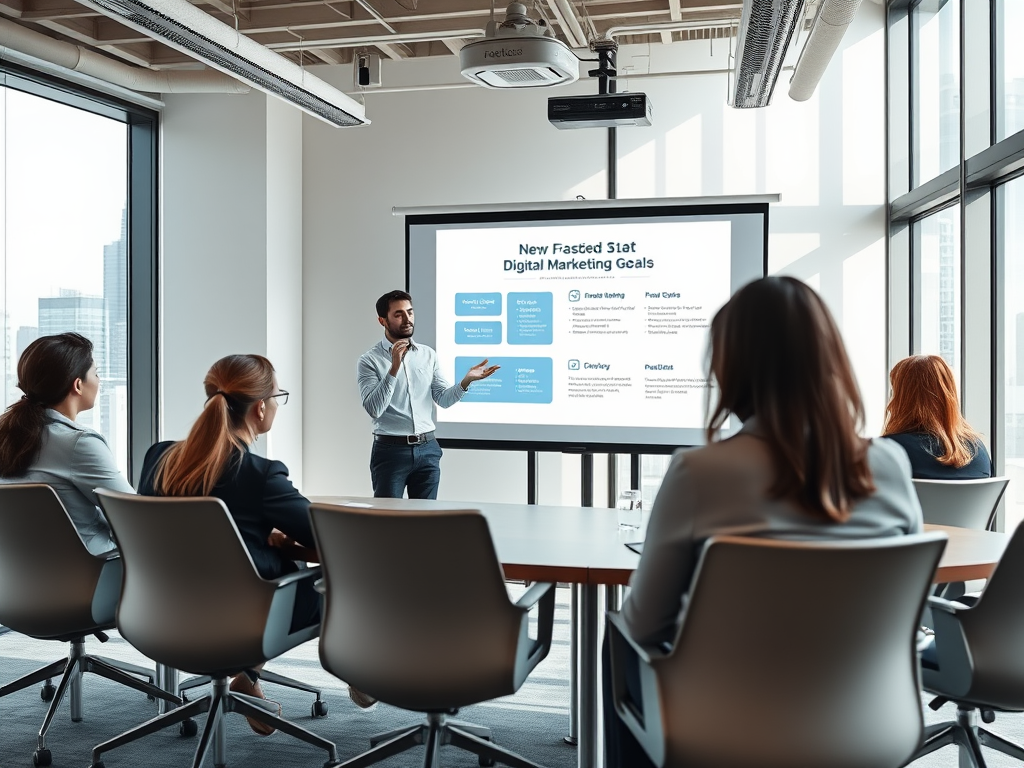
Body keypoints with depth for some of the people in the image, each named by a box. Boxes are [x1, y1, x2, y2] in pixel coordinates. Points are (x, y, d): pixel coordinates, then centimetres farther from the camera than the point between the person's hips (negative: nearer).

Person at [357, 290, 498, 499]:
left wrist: (466, 381, -13)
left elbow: (444, 399, 6)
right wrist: (394, 369, -24)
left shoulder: (428, 354, 8)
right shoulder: (370, 360, -6)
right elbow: (374, 409, -16)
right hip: (390, 450, -4)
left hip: (427, 449, 4)